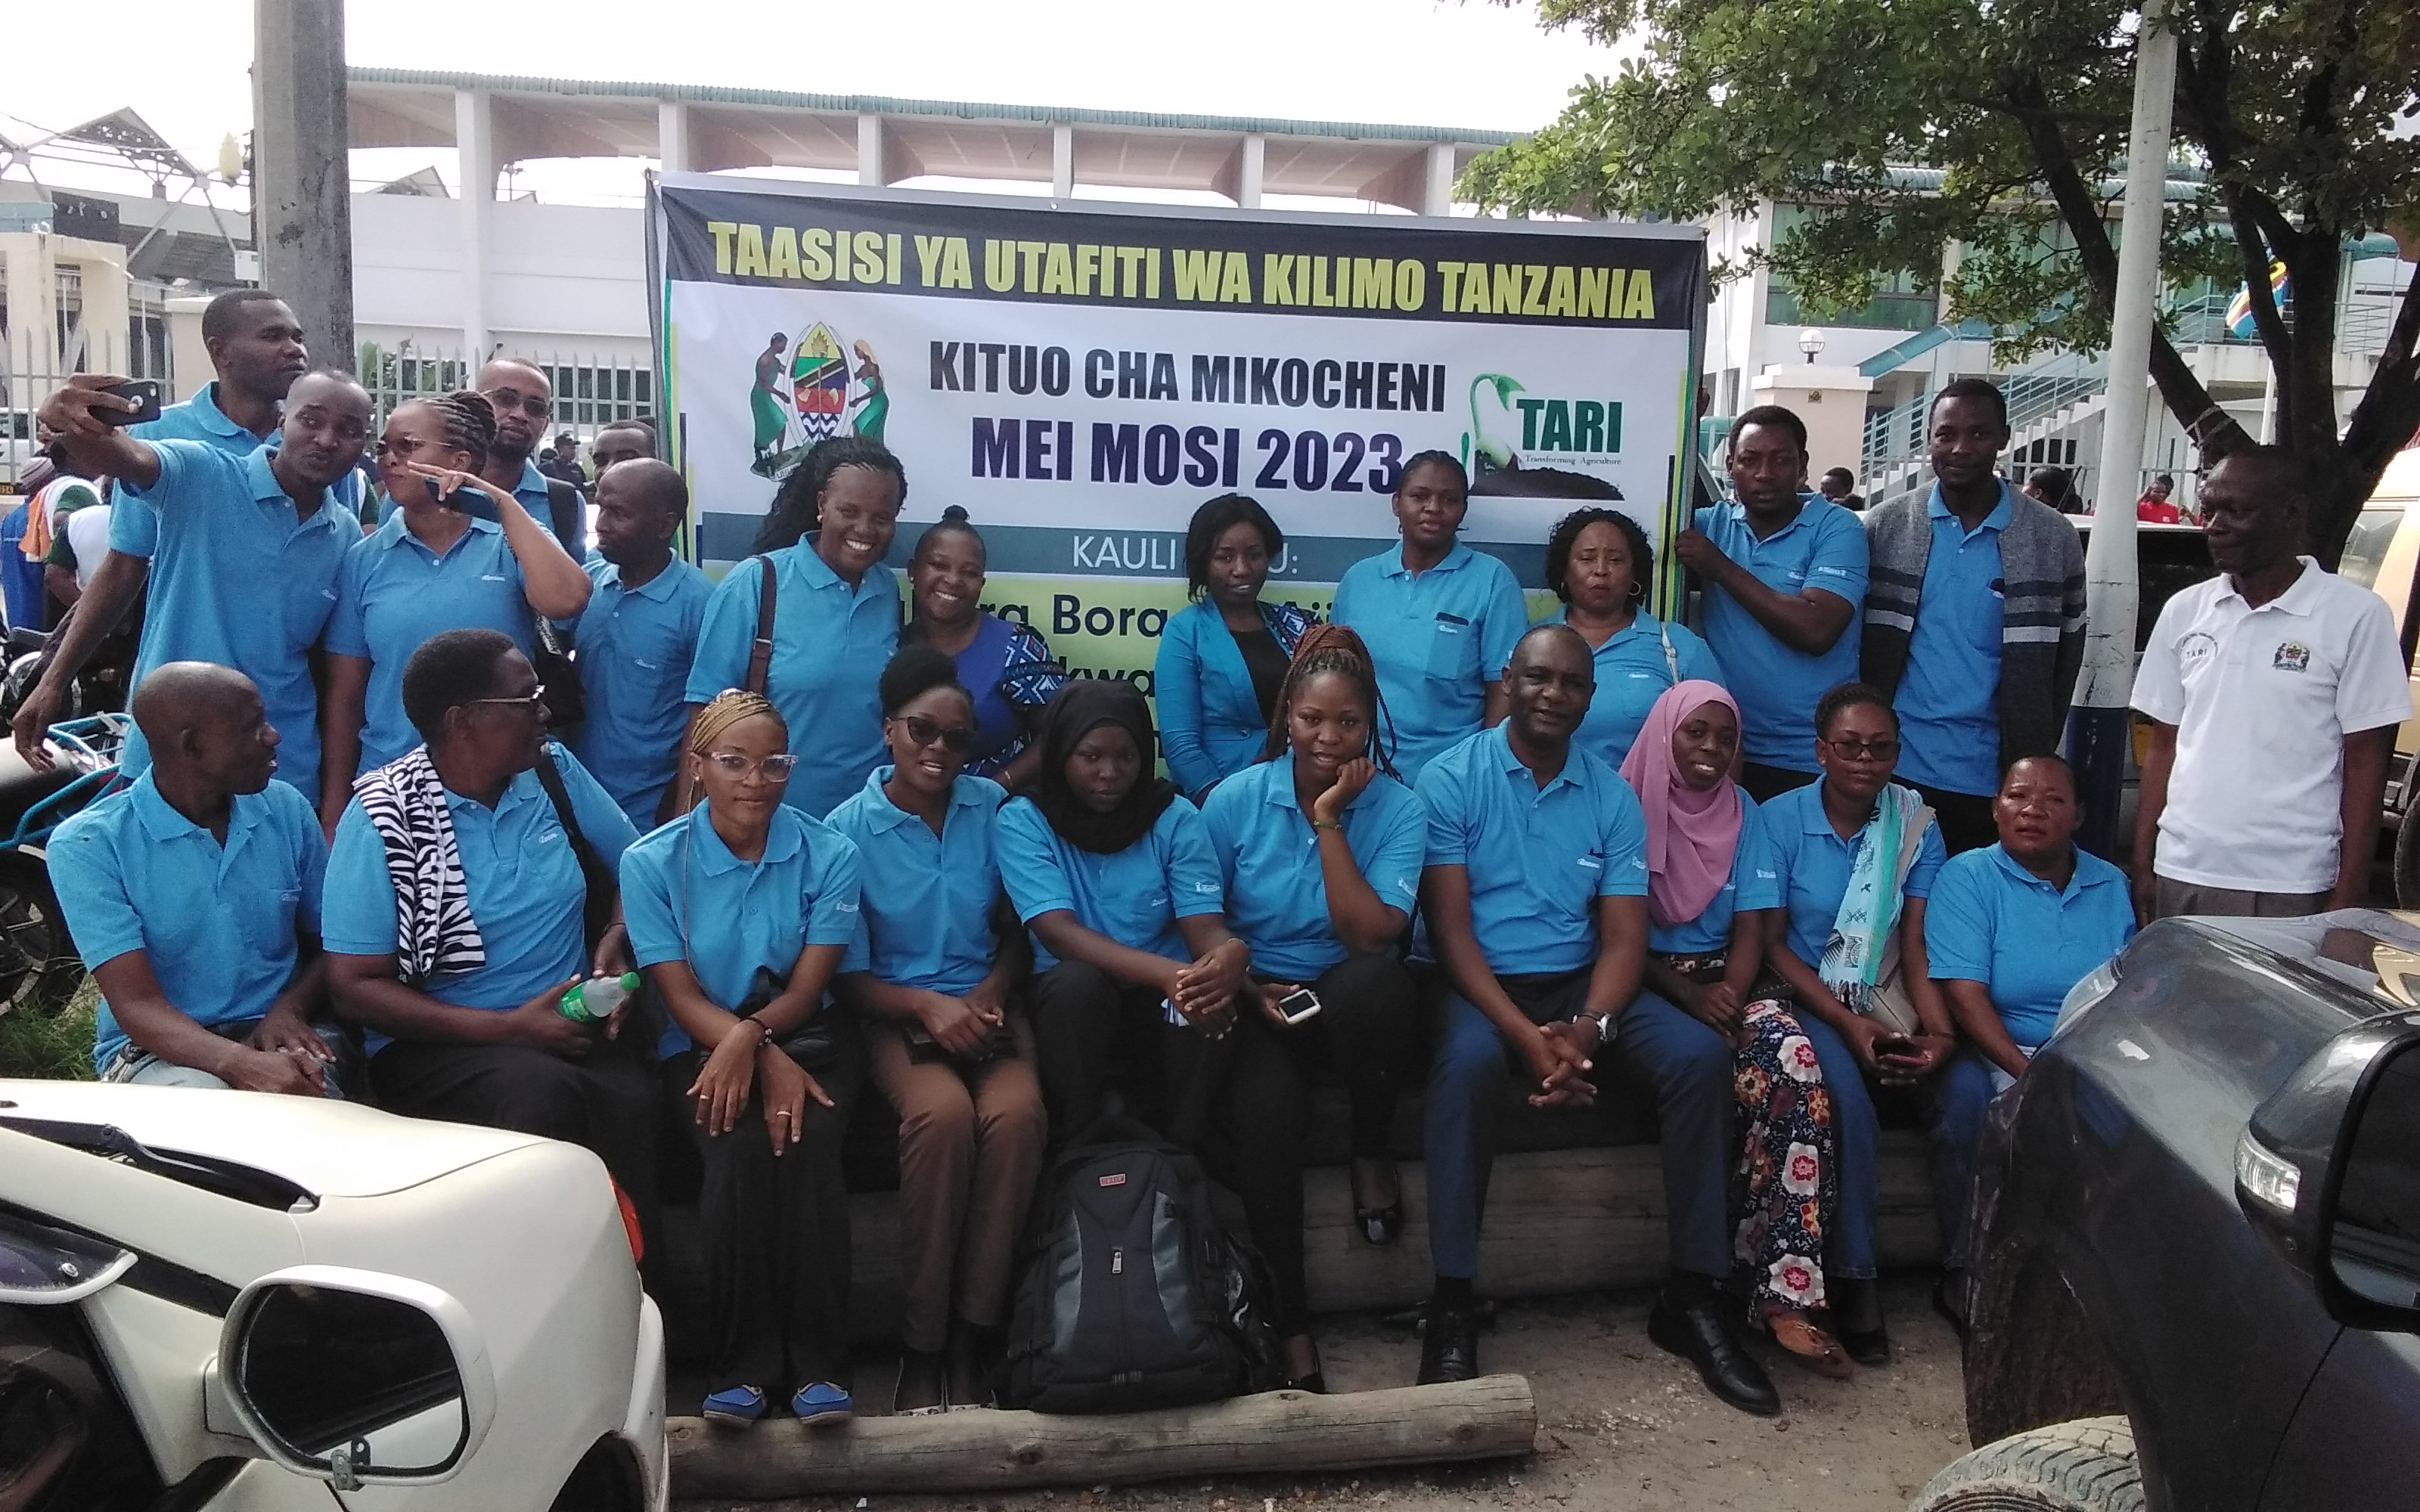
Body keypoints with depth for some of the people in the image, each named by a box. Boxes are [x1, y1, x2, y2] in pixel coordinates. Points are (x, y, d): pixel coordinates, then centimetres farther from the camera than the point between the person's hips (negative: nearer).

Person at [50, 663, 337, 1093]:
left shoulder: (287, 809, 4)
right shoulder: (87, 844, -9)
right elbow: (138, 1006, -15)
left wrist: (290, 1009, -10)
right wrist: (242, 1065, -34)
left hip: (275, 1032, 2)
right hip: (162, 1048, -2)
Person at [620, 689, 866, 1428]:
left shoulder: (829, 855, -3)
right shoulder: (652, 861, -4)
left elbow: (806, 991, -6)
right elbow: (682, 996, -7)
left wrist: (750, 1034, -27)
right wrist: (768, 1059, -23)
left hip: (806, 1036, 1)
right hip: (701, 1046, 0)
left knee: (808, 1143, -30)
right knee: (742, 1148, -30)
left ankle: (818, 1363, -22)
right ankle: (740, 1365, -19)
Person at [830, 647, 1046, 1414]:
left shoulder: (993, 807, 5)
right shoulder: (850, 828, -2)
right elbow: (848, 976, -1)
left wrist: (991, 991, -8)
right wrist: (927, 1005, -18)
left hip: (986, 1003, 2)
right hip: (897, 1012, -2)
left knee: (1016, 1112, -32)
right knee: (943, 1114, -34)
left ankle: (972, 1335, -19)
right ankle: (920, 1342, -19)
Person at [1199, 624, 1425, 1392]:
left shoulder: (1398, 809, -3)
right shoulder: (1235, 800, -1)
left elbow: (1369, 934, -16)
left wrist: (1328, 819, -16)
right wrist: (1249, 990, -12)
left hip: (1351, 1006, 0)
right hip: (1259, 998, 0)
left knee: (1374, 980, -38)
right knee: (1263, 1108, -32)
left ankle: (1371, 1152, -8)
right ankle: (1288, 1322, -13)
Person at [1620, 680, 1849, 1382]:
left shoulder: (1744, 814, 13)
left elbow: (1750, 930, 5)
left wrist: (1729, 993, -15)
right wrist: (1686, 992, -17)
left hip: (1727, 980, 4)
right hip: (1645, 981, -3)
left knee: (1798, 1067, -28)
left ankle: (1783, 1294, -29)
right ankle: (1699, 1283, -22)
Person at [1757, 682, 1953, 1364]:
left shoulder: (1916, 825, 4)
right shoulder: (1782, 819, -5)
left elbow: (1917, 945, 0)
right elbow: (1771, 942, -6)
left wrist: (1938, 1030, -17)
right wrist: (1849, 1024, -16)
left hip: (1888, 1003, 3)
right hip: (1809, 999, -3)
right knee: (1849, 1102, -31)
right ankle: (1853, 1280, -16)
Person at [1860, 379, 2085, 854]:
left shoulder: (2052, 539, 3)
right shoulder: (1883, 527, 3)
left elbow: (2064, 660, 8)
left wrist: (2033, 759, 3)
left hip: (1994, 782, 0)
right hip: (1893, 769, 0)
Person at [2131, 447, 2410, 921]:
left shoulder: (2356, 616, -3)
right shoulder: (2184, 611, 8)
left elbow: (2364, 764, -3)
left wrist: (2349, 896, -7)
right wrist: (2142, 865, 7)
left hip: (2289, 889, -3)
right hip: (2180, 875, 4)